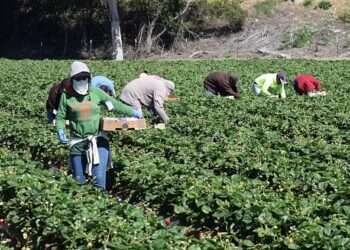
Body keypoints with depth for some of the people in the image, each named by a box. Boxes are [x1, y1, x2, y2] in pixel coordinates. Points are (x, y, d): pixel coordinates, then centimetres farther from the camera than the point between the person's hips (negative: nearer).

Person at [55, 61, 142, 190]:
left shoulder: (96, 92, 1)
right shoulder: (66, 96, 0)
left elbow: (114, 104, 12)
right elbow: (60, 117, 6)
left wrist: (132, 112, 15)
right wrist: (60, 130, -12)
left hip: (98, 140, 0)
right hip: (78, 143, 0)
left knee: (99, 179, -12)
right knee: (79, 181, 9)